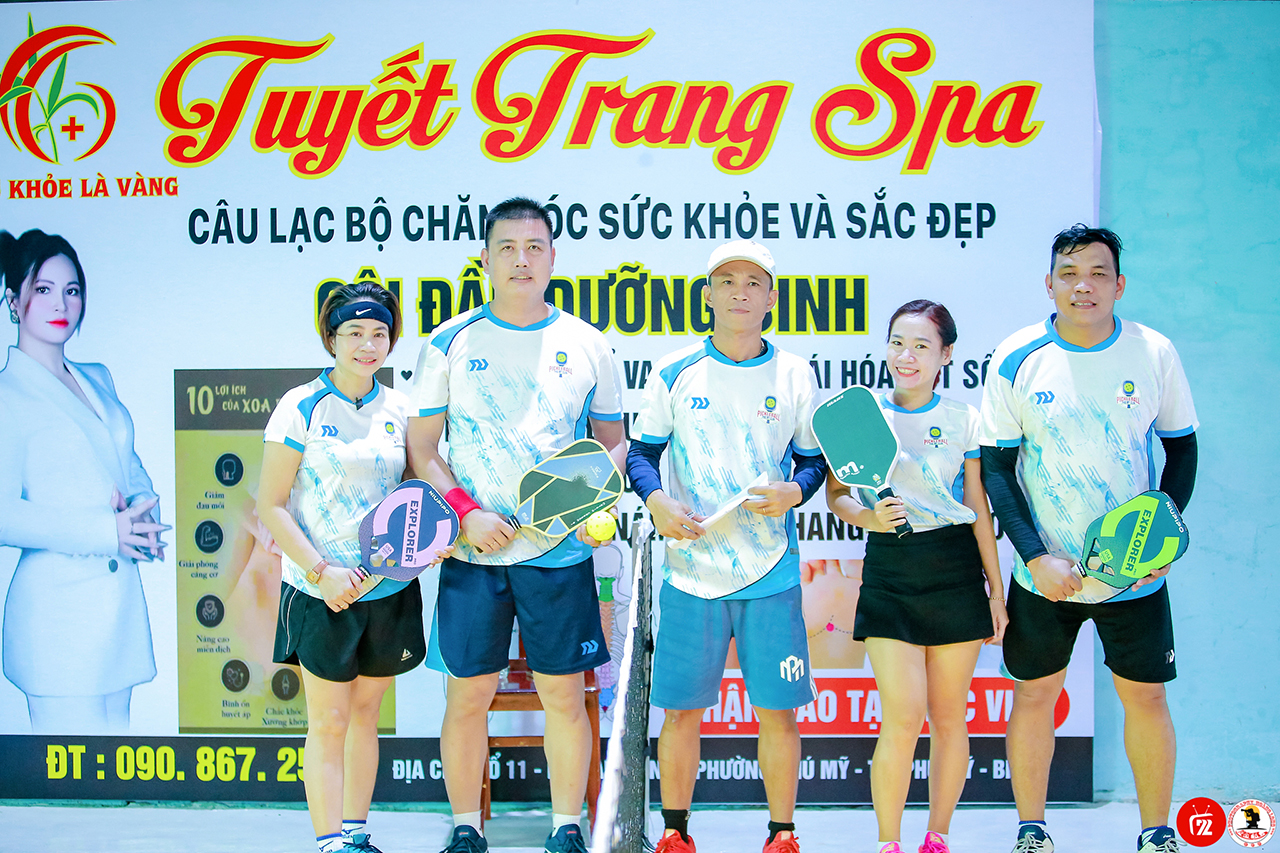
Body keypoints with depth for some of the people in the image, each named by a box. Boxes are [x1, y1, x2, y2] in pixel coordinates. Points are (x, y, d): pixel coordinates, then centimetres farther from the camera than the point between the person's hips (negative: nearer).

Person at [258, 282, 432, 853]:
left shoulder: (400, 410, 7)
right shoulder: (301, 408, -6)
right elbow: (271, 506, -7)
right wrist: (320, 572, -16)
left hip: (389, 587, 4)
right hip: (322, 592, -4)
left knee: (365, 714, 12)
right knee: (328, 723, -1)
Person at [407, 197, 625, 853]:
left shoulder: (588, 346, 6)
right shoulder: (450, 343, 3)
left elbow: (613, 442, 13)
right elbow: (421, 447, 4)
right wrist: (466, 512, -10)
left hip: (561, 551, 1)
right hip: (472, 552, 0)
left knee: (564, 694, 5)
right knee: (467, 695, 4)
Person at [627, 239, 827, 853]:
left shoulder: (795, 377, 4)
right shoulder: (674, 374, 3)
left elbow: (814, 459, 11)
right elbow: (641, 452, 9)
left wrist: (796, 490, -10)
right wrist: (656, 501, -9)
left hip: (771, 573, 0)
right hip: (691, 570, 0)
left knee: (777, 710, 3)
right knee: (681, 709, 4)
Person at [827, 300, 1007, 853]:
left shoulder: (963, 422, 5)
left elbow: (979, 511, 7)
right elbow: (835, 495, 7)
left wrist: (996, 589, 7)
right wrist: (868, 517, -13)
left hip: (956, 572, 1)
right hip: (889, 571, -1)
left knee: (949, 716, 6)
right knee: (903, 718, -9)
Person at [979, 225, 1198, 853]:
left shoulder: (1154, 353, -4)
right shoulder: (1016, 360, -7)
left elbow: (1182, 447, 6)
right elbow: (996, 468, -4)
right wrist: (1035, 556, -14)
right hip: (1045, 572, 0)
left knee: (1145, 695, 6)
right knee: (1035, 692, 7)